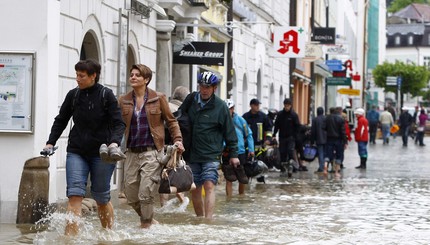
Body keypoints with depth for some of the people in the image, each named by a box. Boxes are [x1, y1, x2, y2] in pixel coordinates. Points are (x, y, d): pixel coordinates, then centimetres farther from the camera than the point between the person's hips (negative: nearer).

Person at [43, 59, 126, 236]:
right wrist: (50, 143, 6)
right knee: (74, 195, -12)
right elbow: (61, 121, 15)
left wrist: (114, 142, -24)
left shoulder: (106, 95, -4)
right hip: (77, 153, 2)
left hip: (101, 154, -2)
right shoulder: (73, 95, 5)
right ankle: (70, 236, -19)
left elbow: (118, 123, -7)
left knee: (101, 198, 8)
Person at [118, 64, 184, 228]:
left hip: (152, 152, -4)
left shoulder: (158, 98, 0)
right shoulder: (124, 101, 8)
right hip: (132, 153, 4)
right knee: (130, 195, 7)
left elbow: (171, 121, 8)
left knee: (146, 193, -12)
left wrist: (177, 140, -3)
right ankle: (150, 220, 28)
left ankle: (146, 224, 4)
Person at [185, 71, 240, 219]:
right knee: (195, 189, 9)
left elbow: (229, 132, 1)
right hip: (192, 154, 4)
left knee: (209, 186, -16)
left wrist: (233, 154, 3)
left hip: (211, 155, -4)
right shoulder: (190, 100, 5)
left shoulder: (220, 106, -5)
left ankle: (208, 220, -23)